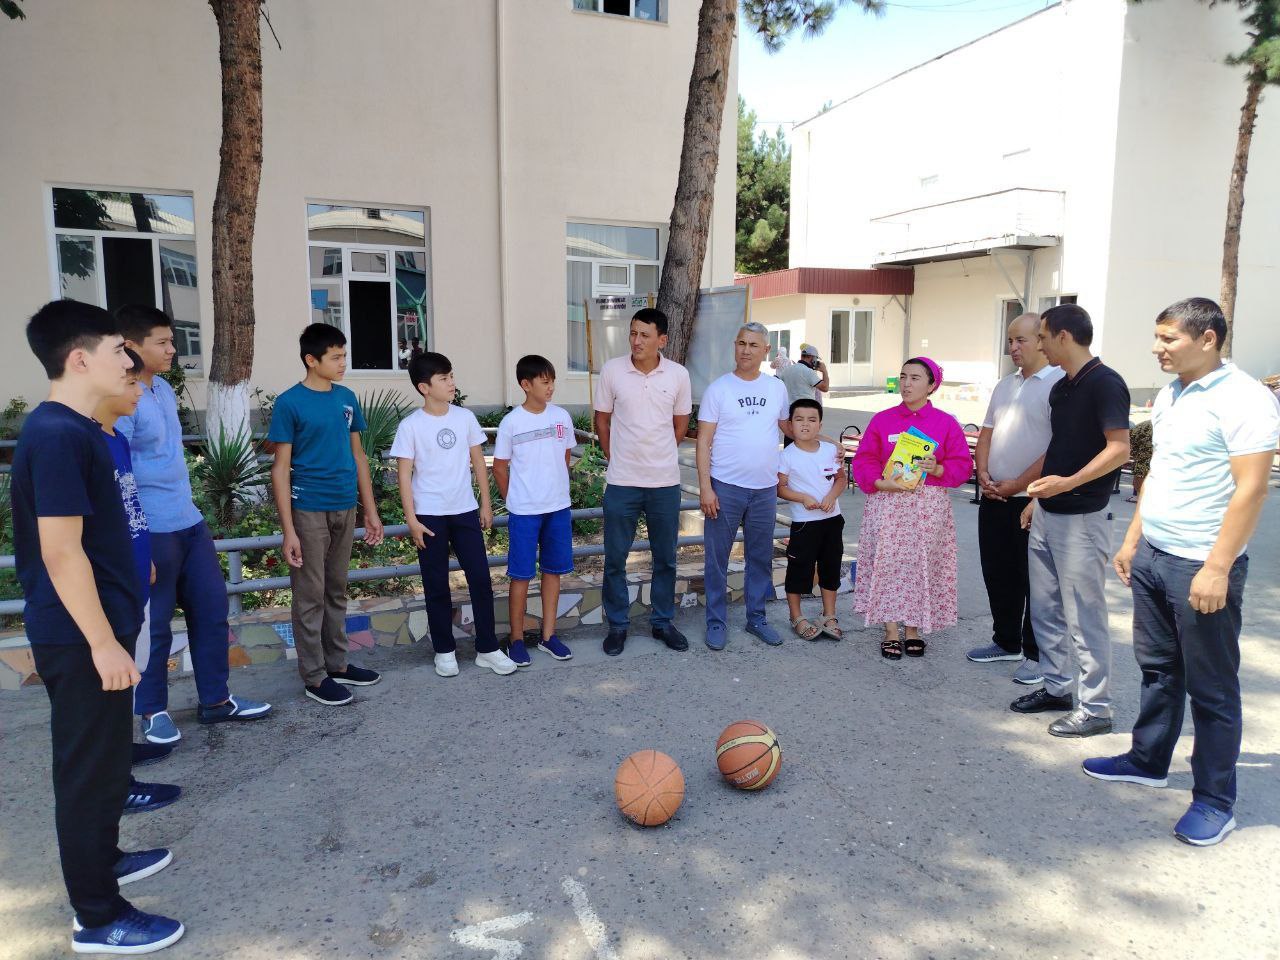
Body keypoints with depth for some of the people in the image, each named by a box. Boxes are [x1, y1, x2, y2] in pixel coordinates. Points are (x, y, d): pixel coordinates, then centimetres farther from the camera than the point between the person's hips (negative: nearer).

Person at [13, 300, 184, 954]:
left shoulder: (70, 428, 10)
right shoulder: (58, 437, -21)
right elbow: (61, 552, -24)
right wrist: (103, 642, -21)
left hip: (89, 628, 10)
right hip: (79, 636, -10)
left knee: (101, 756, 23)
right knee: (91, 767, 2)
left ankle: (101, 858, 41)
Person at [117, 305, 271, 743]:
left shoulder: (165, 390, 11)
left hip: (190, 523, 9)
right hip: (151, 532, -8)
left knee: (212, 608, 13)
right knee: (155, 624, 6)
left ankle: (215, 699, 26)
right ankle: (153, 710, 24)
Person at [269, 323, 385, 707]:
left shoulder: (347, 398, 8)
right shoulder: (289, 403, -9)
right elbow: (280, 469, -9)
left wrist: (371, 511, 11)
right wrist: (288, 530, -13)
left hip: (345, 509, 6)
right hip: (309, 511, -5)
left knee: (337, 592, 15)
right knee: (310, 597, 3)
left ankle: (337, 663, 26)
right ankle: (314, 676, 13)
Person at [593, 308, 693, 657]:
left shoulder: (678, 375, -3)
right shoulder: (612, 370, -5)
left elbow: (681, 424, 9)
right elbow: (602, 421, 5)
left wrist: (657, 456, 9)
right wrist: (616, 459, 4)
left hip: (665, 482, 1)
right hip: (621, 482, -1)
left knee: (665, 558, 12)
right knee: (615, 558, 7)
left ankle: (662, 621, 28)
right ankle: (617, 624, 23)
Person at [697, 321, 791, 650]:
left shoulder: (777, 387, 6)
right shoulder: (718, 388, -4)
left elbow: (786, 426, 23)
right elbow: (704, 441, -6)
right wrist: (705, 487, -13)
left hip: (765, 488, 4)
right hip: (725, 487, -3)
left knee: (761, 558, 13)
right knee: (717, 559, 4)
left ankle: (756, 618, 28)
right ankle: (716, 622, 17)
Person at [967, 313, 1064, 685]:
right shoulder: (1004, 386, 14)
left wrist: (1017, 484, -15)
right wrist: (983, 475, -1)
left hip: (1032, 500, -7)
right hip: (994, 498, 8)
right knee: (998, 574, 15)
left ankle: (1036, 655, 14)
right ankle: (1007, 643, 30)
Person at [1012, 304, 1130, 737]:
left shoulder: (1104, 383, -14)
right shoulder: (1060, 388, 13)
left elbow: (1119, 449, -20)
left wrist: (1068, 483, -28)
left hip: (1081, 519, -9)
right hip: (1046, 515, 9)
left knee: (1084, 617, -1)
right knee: (1045, 609, 15)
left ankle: (1095, 708, 11)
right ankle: (1057, 687, 29)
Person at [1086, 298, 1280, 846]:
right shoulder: (1169, 396, 11)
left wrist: (1216, 568, -22)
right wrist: (1132, 539, 17)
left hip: (1201, 567, -8)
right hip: (1152, 556, 8)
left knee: (1211, 688, 4)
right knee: (1158, 669, 19)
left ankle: (1215, 802, 17)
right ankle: (1147, 761, 34)